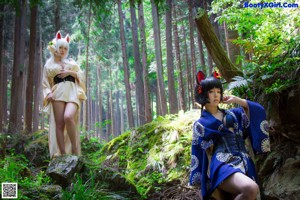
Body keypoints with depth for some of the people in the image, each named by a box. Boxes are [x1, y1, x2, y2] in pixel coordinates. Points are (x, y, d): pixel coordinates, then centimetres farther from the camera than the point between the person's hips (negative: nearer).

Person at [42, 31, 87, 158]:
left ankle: (74, 148, -17)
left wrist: (71, 72, 0)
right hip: (58, 93, 0)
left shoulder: (71, 62, 24)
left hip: (72, 93, 0)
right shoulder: (49, 64, 19)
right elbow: (45, 83, 15)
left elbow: (81, 75, 18)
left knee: (68, 117, -27)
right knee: (59, 123, -12)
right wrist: (48, 93, -5)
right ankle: (62, 154, -13)